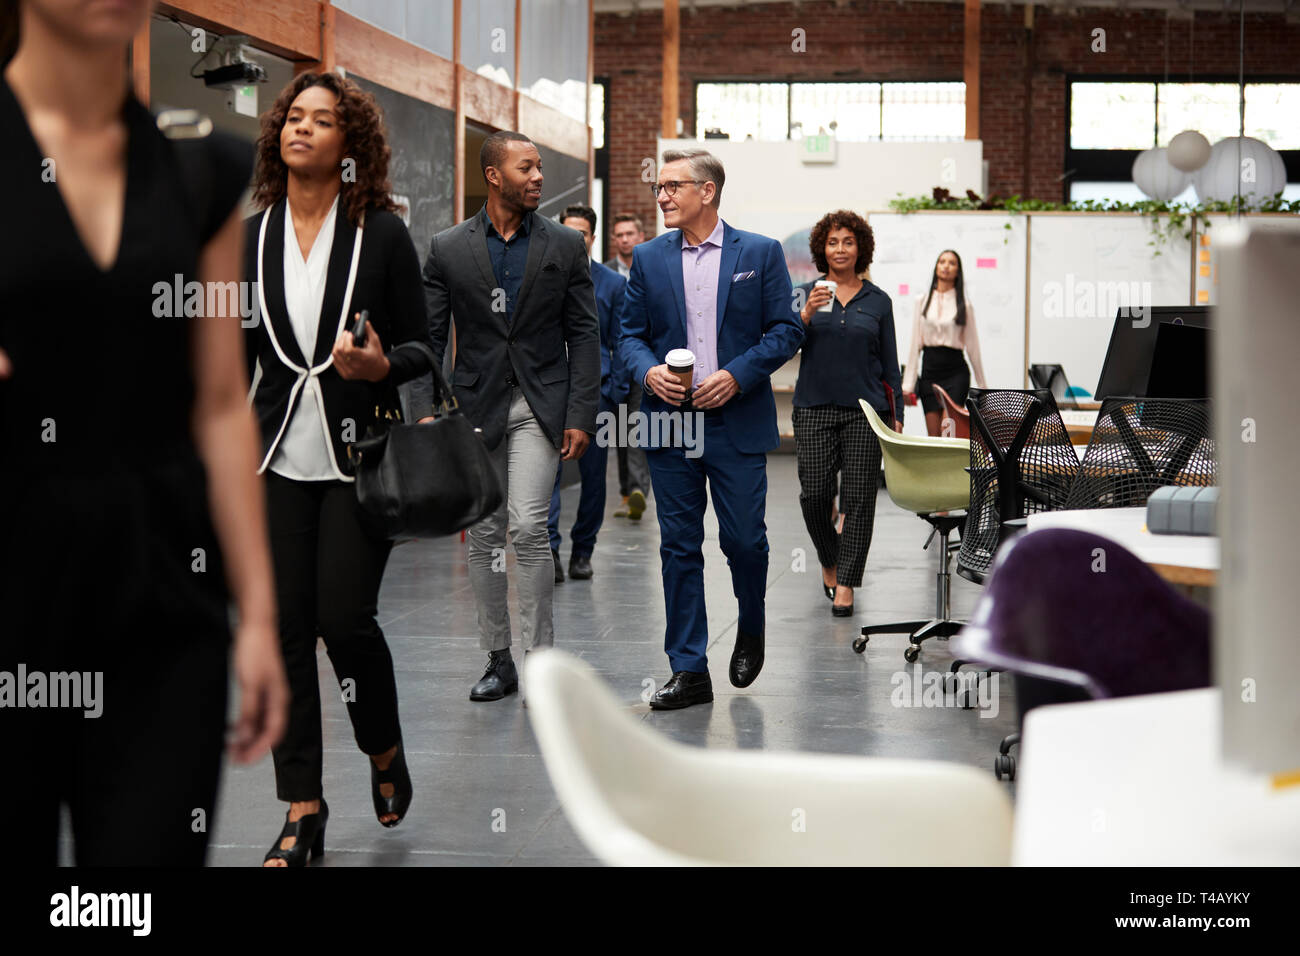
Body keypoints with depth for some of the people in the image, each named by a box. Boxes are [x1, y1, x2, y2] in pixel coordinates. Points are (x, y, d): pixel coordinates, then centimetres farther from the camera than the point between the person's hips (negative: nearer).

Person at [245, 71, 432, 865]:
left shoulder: (382, 233, -2)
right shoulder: (252, 237, 7)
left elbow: (420, 347, 0)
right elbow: (235, 353, 14)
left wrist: (379, 365, -22)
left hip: (360, 456, -3)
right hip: (281, 460, 3)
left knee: (345, 616, -10)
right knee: (285, 628, 1)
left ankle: (385, 752, 21)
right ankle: (303, 812, 10)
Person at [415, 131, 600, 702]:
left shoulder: (565, 246, 4)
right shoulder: (447, 248, 3)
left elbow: (584, 334, 2)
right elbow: (428, 336, 3)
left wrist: (581, 415, -5)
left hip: (540, 405, -2)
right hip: (475, 407, 2)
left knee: (528, 527, -14)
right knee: (484, 535, 7)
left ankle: (540, 657, -4)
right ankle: (497, 659, 18)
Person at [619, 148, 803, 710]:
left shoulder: (760, 253, 2)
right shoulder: (648, 259, 9)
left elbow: (786, 331, 0)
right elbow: (631, 334, 11)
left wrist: (737, 374, -13)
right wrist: (648, 371, -10)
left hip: (737, 423, -2)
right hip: (670, 421, 2)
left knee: (744, 538, 0)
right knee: (679, 547, 3)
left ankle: (751, 631, 30)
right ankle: (688, 670, 9)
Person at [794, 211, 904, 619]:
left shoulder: (878, 301, 7)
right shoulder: (806, 294, 6)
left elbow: (890, 364, 10)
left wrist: (897, 415, 5)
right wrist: (805, 315, -20)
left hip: (865, 409, 0)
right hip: (816, 407, 0)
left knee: (858, 497, -3)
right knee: (814, 494, -5)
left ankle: (845, 585, 2)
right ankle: (829, 561, 22)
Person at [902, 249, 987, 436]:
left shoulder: (964, 304, 3)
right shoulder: (923, 300, 7)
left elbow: (972, 345, 7)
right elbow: (915, 344, 7)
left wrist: (982, 386, 9)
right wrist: (908, 384, 3)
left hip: (956, 372, -2)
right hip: (930, 370, 2)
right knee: (933, 436, 1)